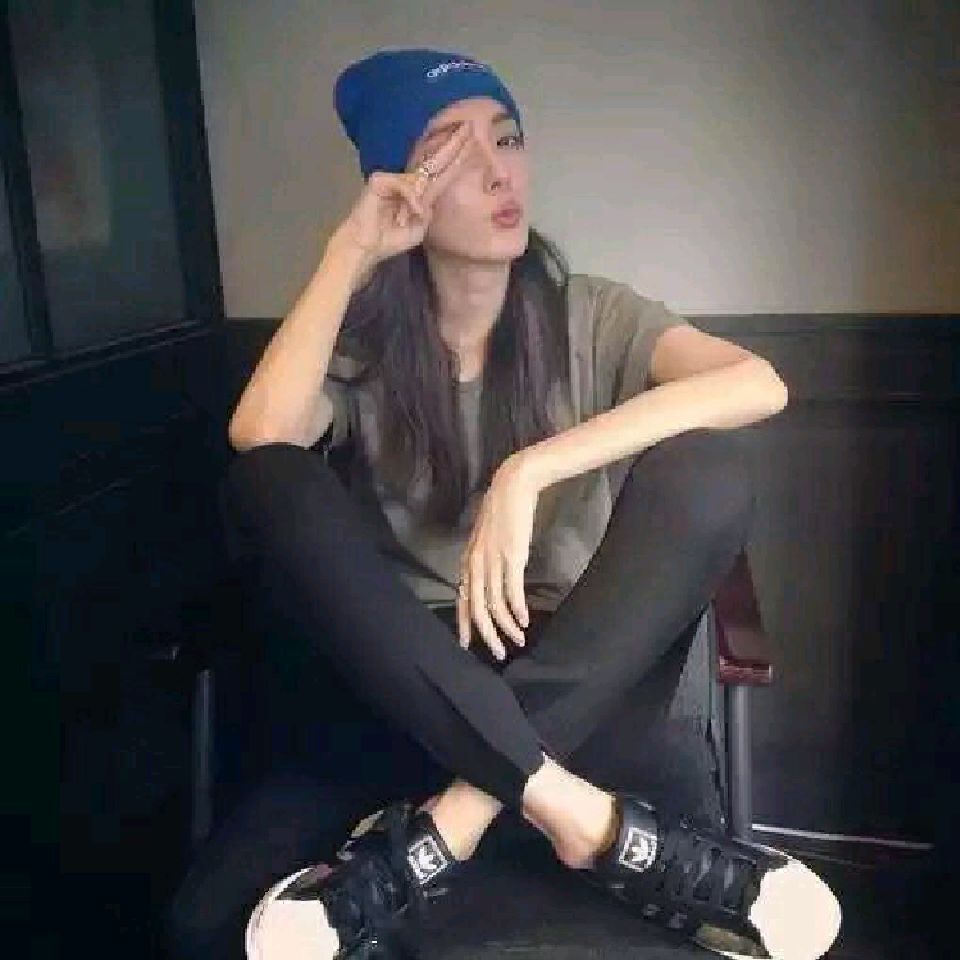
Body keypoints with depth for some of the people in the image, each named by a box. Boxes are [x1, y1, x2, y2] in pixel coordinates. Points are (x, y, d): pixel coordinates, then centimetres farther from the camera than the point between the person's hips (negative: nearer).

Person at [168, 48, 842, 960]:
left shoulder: (590, 316, -1)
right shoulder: (367, 341, 2)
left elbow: (761, 383, -21)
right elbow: (258, 435, -19)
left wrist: (529, 470, -29)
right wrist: (349, 253, -15)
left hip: (583, 665, 0)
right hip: (410, 669, 1)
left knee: (707, 472, -27)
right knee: (265, 484, -24)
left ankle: (433, 838, -29)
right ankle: (580, 813, -30)